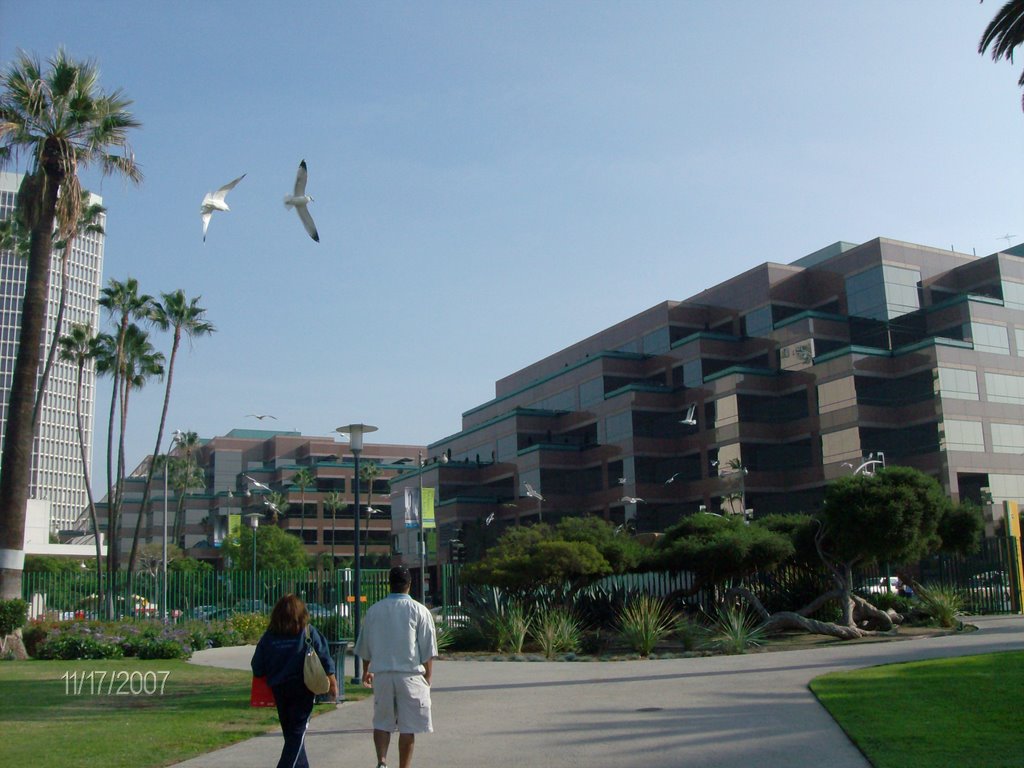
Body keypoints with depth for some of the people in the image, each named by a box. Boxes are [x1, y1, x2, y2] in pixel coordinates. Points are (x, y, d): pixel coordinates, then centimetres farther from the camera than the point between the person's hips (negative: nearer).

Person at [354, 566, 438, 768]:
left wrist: (366, 671, 29)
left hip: (381, 675, 2)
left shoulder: (374, 610, 4)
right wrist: (427, 677, 7)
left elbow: (364, 647, 14)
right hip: (410, 675, -2)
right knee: (408, 726, 6)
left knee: (381, 722, 14)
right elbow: (428, 651, -3)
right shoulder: (419, 611, -4)